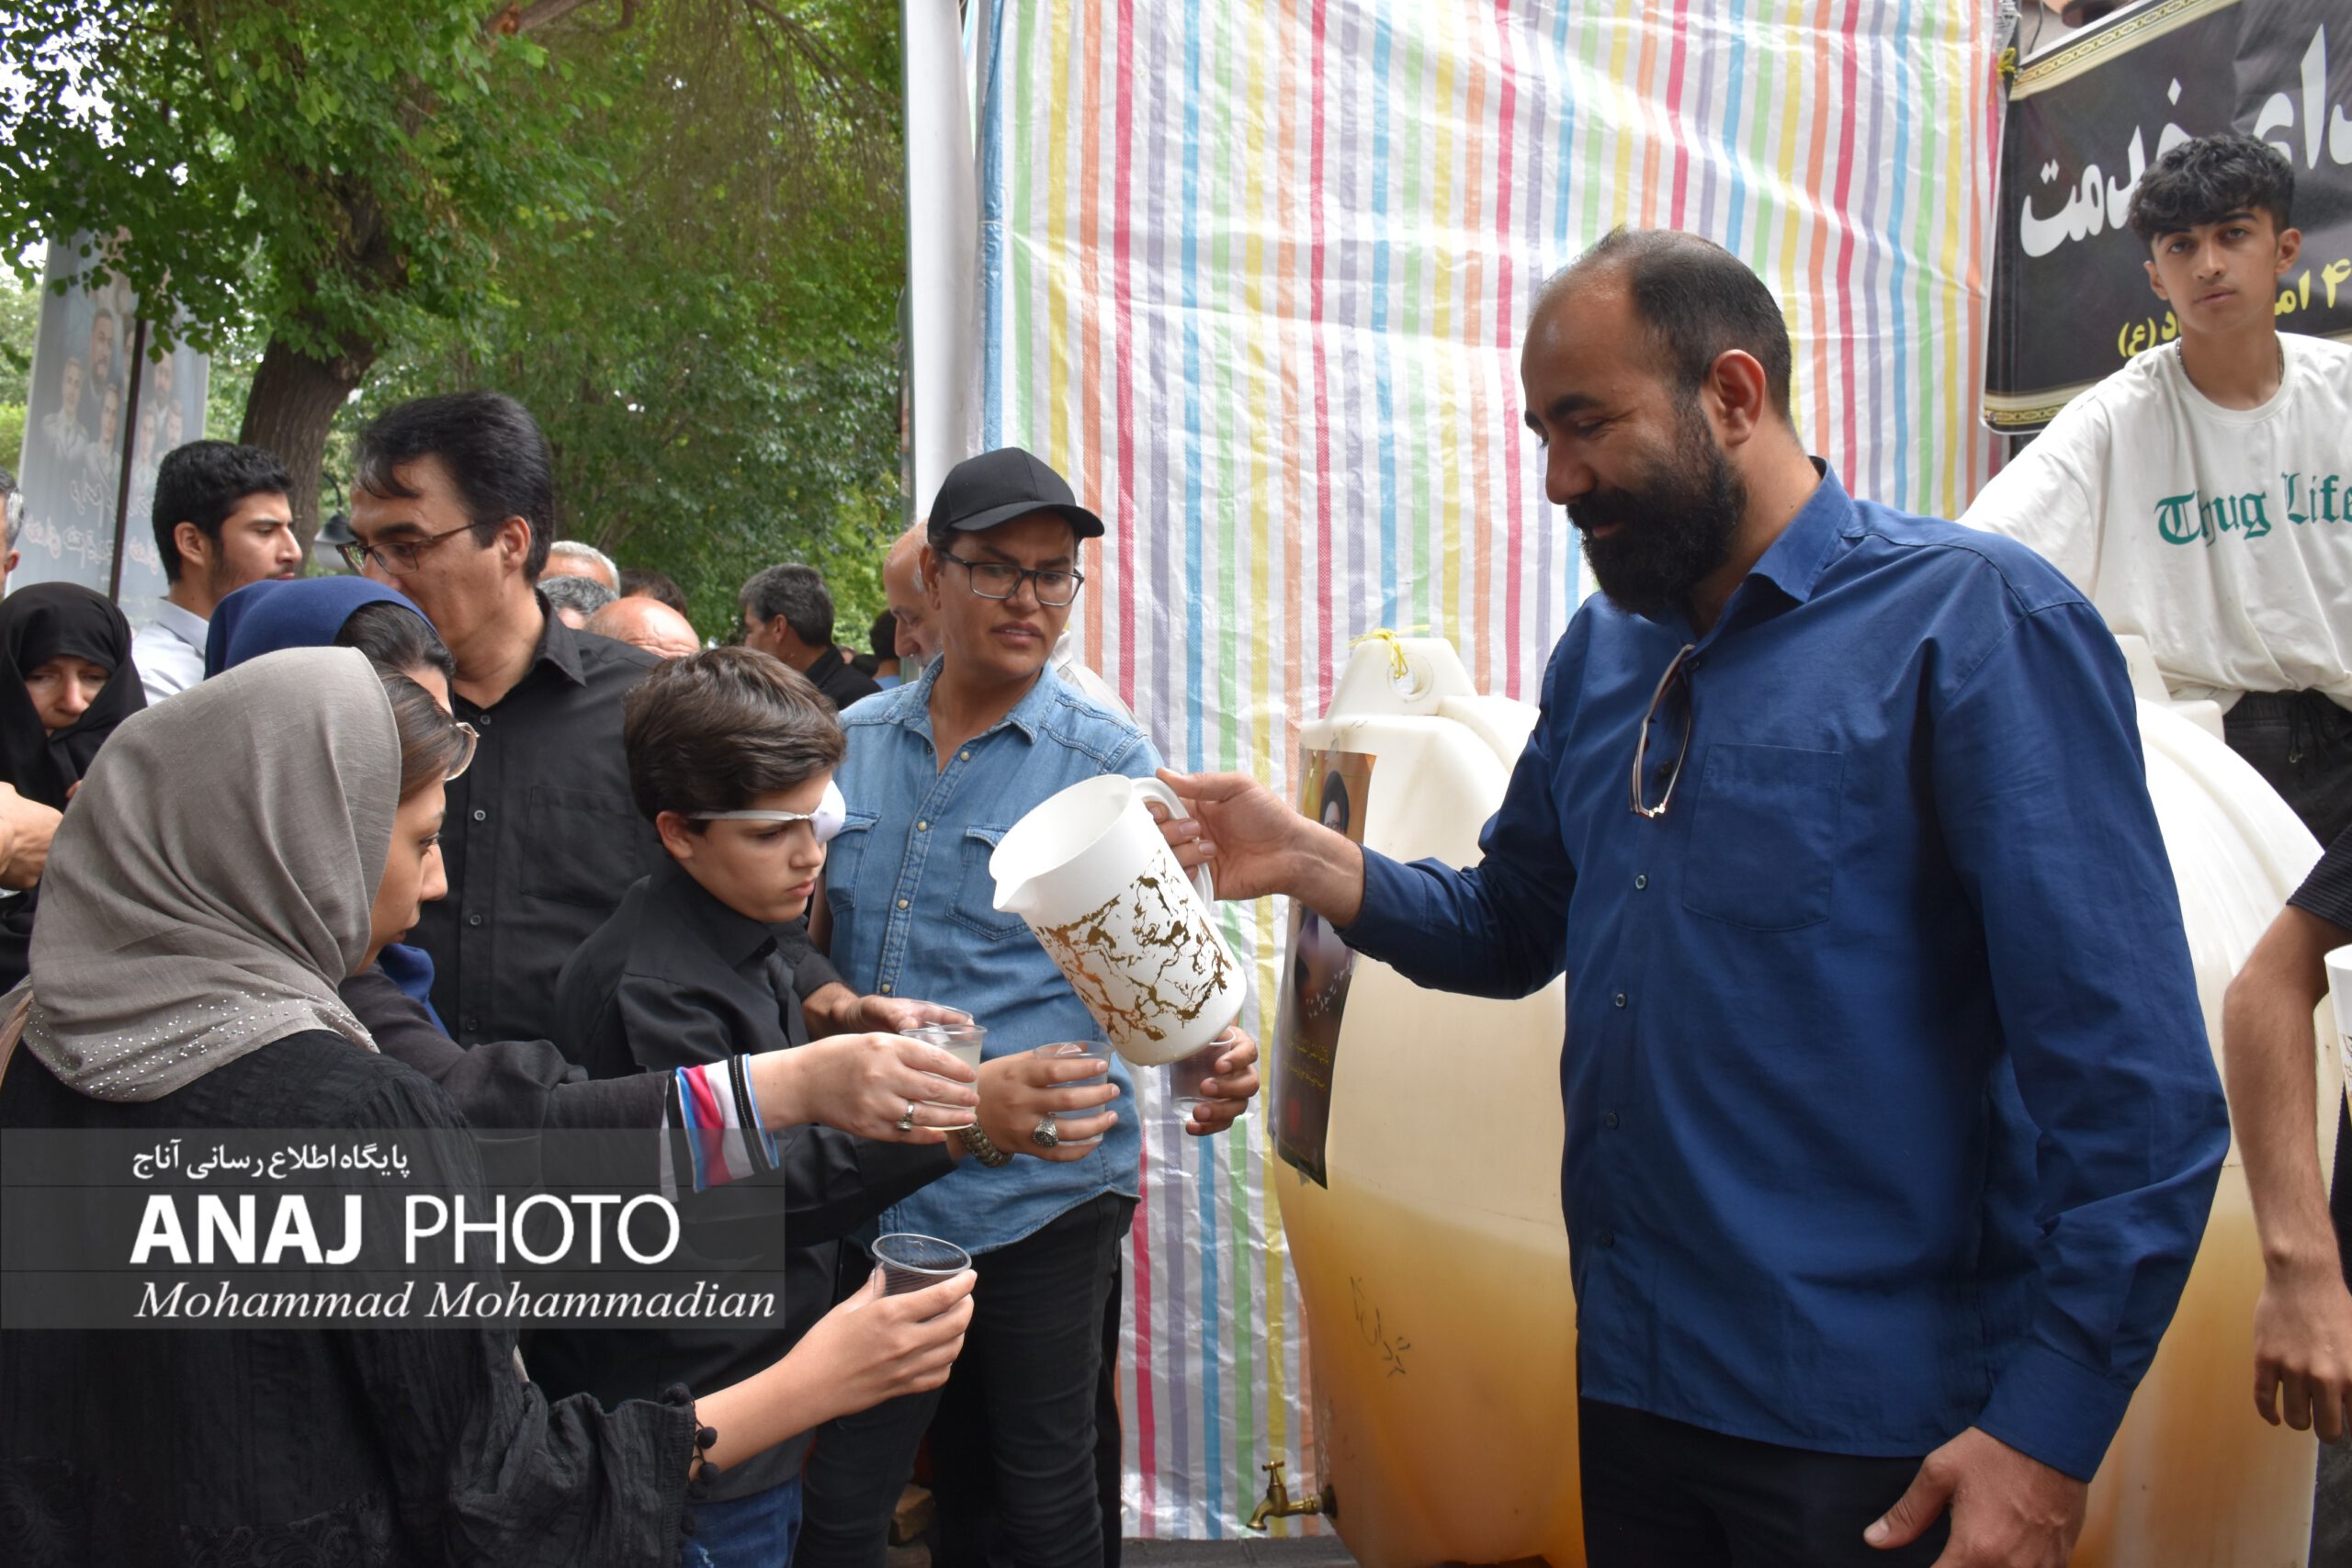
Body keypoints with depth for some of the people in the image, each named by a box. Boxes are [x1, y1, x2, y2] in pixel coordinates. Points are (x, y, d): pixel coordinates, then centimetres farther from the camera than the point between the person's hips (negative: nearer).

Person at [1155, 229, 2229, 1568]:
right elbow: (1513, 929, 13)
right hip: (1632, 1382, 6)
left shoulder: (1974, 619, -13)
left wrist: (2050, 1433, -18)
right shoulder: (1602, 654, 10)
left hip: (1872, 1435, -6)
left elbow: (2136, 1079, -16)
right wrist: (1306, 860, -3)